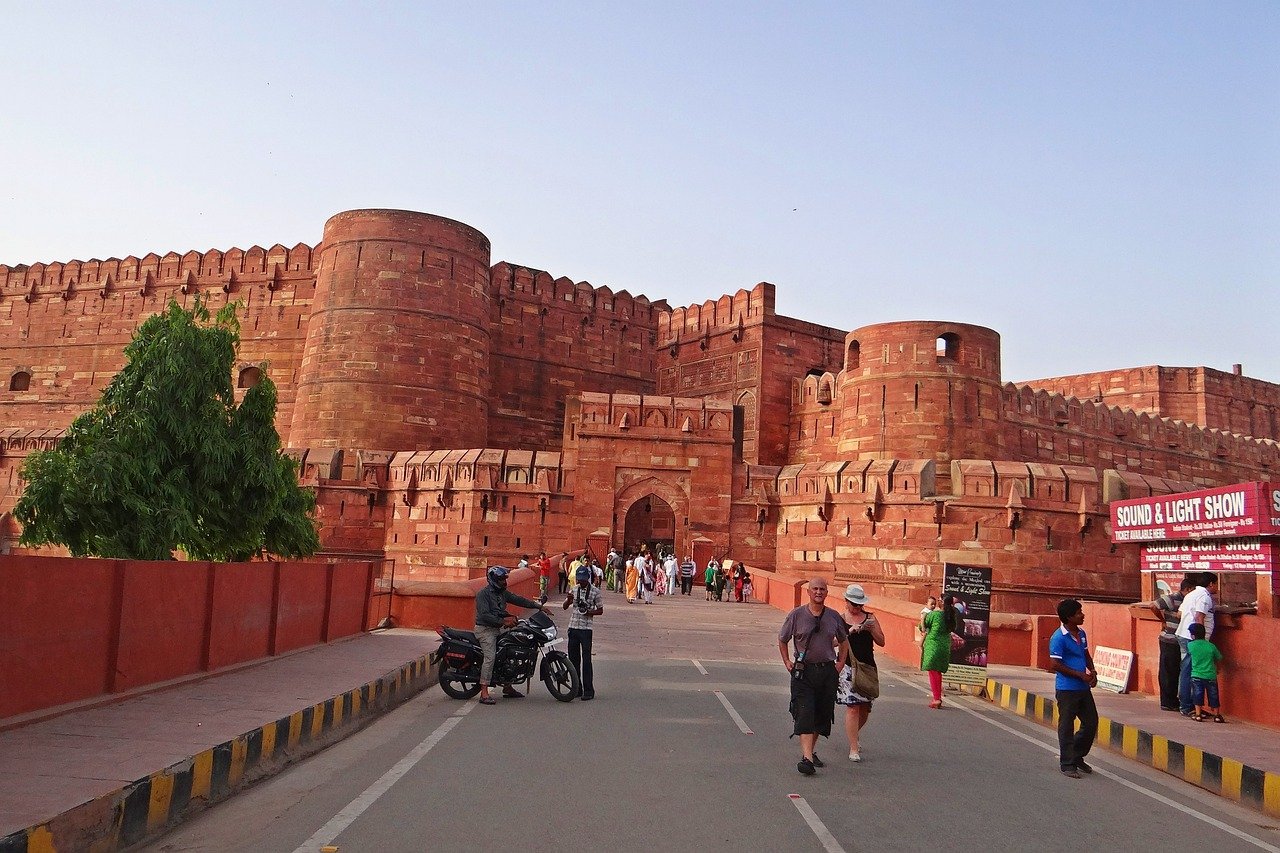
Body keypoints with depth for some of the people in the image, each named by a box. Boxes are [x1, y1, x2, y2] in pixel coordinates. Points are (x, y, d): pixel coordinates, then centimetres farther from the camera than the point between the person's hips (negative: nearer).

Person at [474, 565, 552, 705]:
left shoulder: (502, 592, 12)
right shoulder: (483, 594, -13)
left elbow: (519, 600, 8)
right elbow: (484, 615, -22)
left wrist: (539, 606, 1)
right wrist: (503, 621, -26)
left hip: (497, 629, 9)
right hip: (485, 629, -9)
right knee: (490, 657, -20)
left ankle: (507, 688, 22)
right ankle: (484, 694, -23)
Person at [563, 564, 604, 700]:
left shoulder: (595, 591, -4)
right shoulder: (574, 590, 9)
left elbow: (600, 610, 1)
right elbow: (565, 607, 10)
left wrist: (590, 612, -18)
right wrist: (569, 600, -12)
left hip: (586, 629, -5)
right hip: (573, 627, 5)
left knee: (586, 660, -6)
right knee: (573, 659, 9)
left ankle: (589, 690, -2)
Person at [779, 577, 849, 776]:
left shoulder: (834, 617, 5)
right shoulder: (796, 615, -3)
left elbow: (844, 641, 21)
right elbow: (782, 640, 10)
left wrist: (840, 664, 12)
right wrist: (787, 661, 5)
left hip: (827, 671, 3)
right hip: (803, 671, -3)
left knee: (823, 714, 8)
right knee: (805, 713, -12)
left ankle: (812, 751, 27)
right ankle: (807, 757, -17)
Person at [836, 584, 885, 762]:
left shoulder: (870, 617, 8)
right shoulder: (840, 619, 2)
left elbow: (881, 642, 6)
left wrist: (871, 629, -10)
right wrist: (850, 632, -19)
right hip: (848, 667, -3)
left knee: (865, 708, 9)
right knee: (852, 707, -10)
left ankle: (853, 737, 37)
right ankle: (853, 749, -4)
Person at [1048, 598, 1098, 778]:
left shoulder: (1081, 634, 9)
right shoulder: (1059, 638, -16)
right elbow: (1055, 665, -18)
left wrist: (1093, 671, 4)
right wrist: (1080, 675, -16)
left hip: (1083, 688, 8)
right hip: (1067, 689, -8)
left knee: (1091, 723, 13)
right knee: (1067, 727, 1)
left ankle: (1077, 757, 31)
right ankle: (1067, 764, 11)